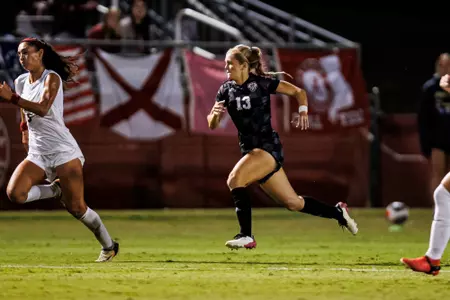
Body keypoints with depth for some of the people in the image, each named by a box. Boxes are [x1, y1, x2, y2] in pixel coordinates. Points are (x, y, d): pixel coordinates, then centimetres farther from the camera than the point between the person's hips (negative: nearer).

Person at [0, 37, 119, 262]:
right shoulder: (21, 82, 10)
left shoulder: (52, 78, -9)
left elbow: (42, 109, -26)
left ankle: (109, 246, 9)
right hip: (37, 154, 6)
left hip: (63, 151, -6)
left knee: (76, 207, -10)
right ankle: (56, 189, 5)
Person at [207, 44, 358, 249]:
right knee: (293, 203, 11)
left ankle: (246, 236, -26)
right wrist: (215, 114, -17)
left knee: (234, 179, -28)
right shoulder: (226, 90, 6)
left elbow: (298, 92, 1)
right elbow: (212, 125, 5)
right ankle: (338, 212, 31)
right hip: (250, 150, 6)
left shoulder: (262, 82, -7)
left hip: (269, 147, -6)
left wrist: (303, 112, -16)